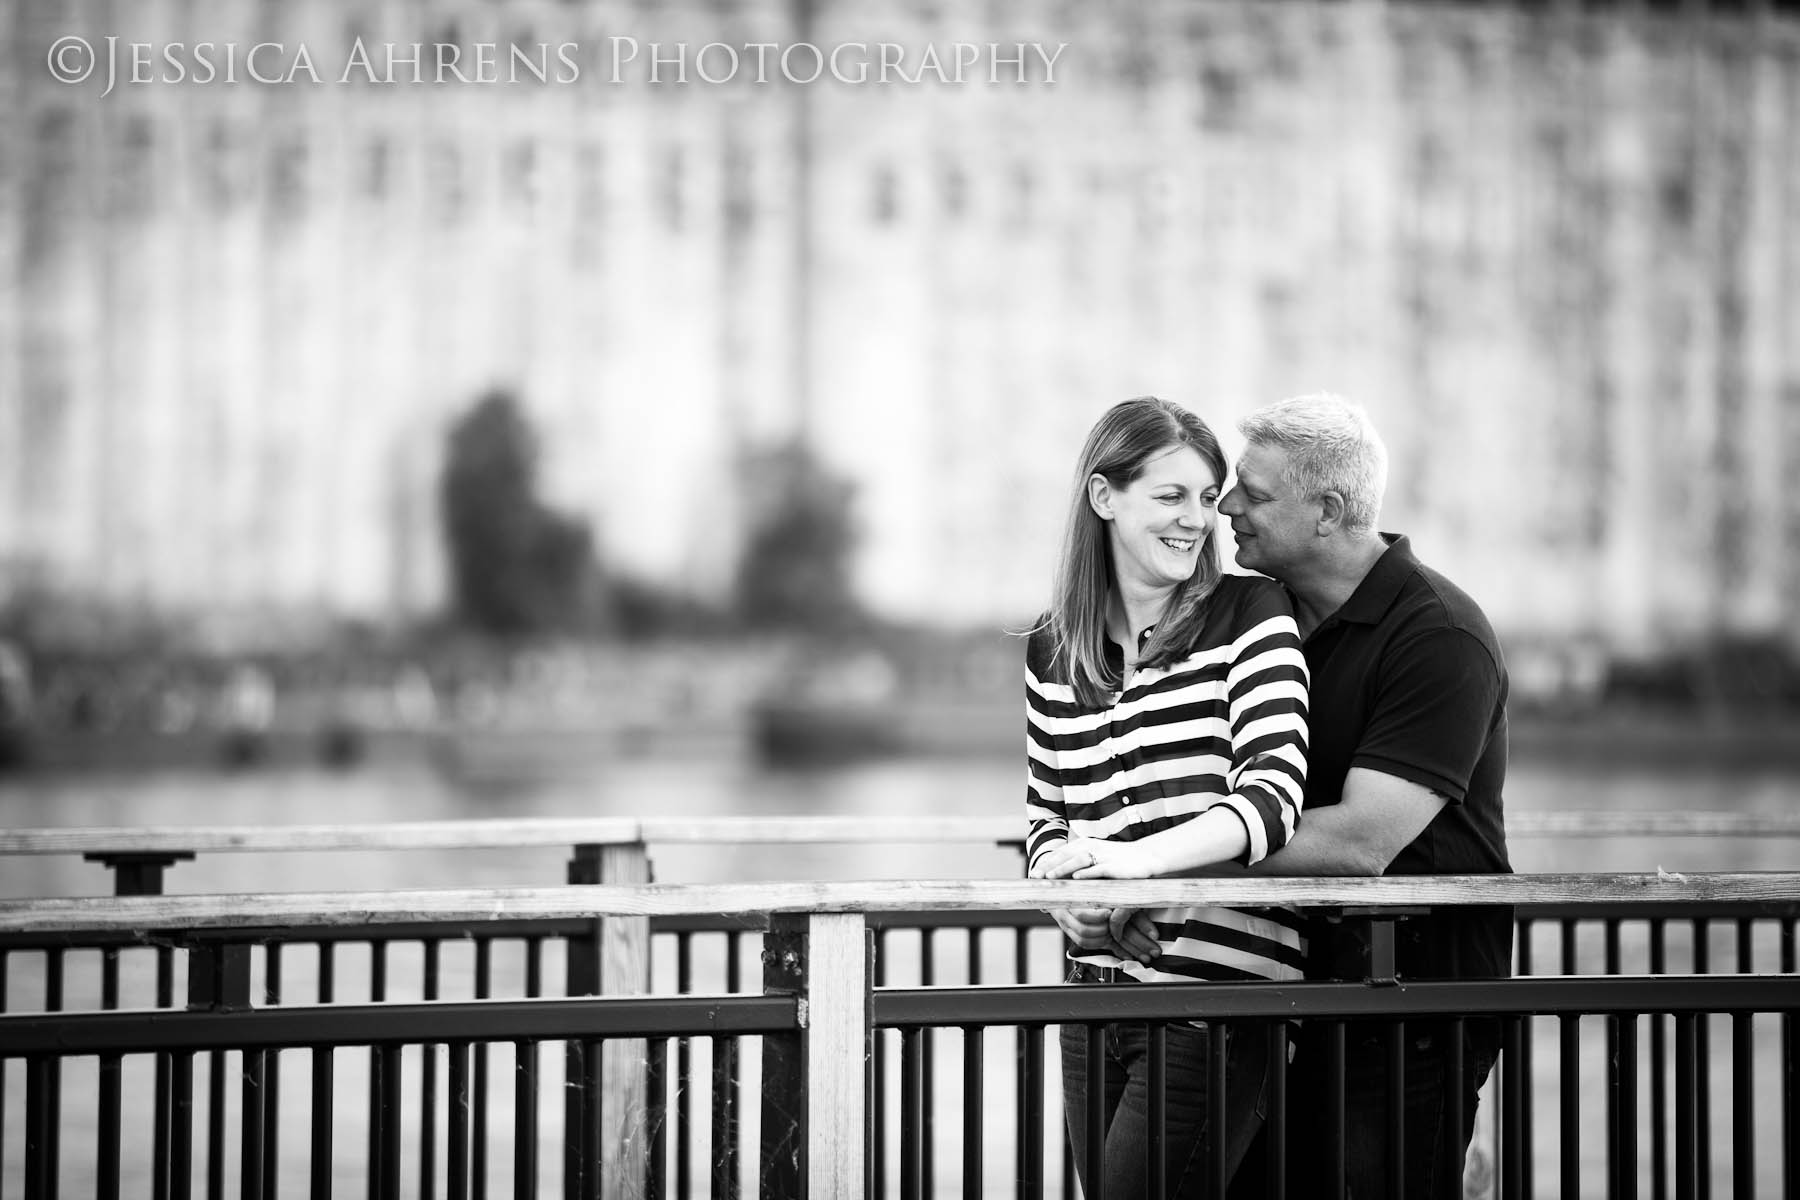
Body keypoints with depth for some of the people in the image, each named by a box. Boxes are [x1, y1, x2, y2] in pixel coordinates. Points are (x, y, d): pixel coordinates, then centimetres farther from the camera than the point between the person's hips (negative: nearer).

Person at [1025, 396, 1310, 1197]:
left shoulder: (1248, 618, -3)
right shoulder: (1051, 656, 10)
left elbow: (1273, 797, -14)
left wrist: (1135, 859, -28)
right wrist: (1070, 895, -4)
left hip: (1217, 990, -5)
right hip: (1096, 989, 5)